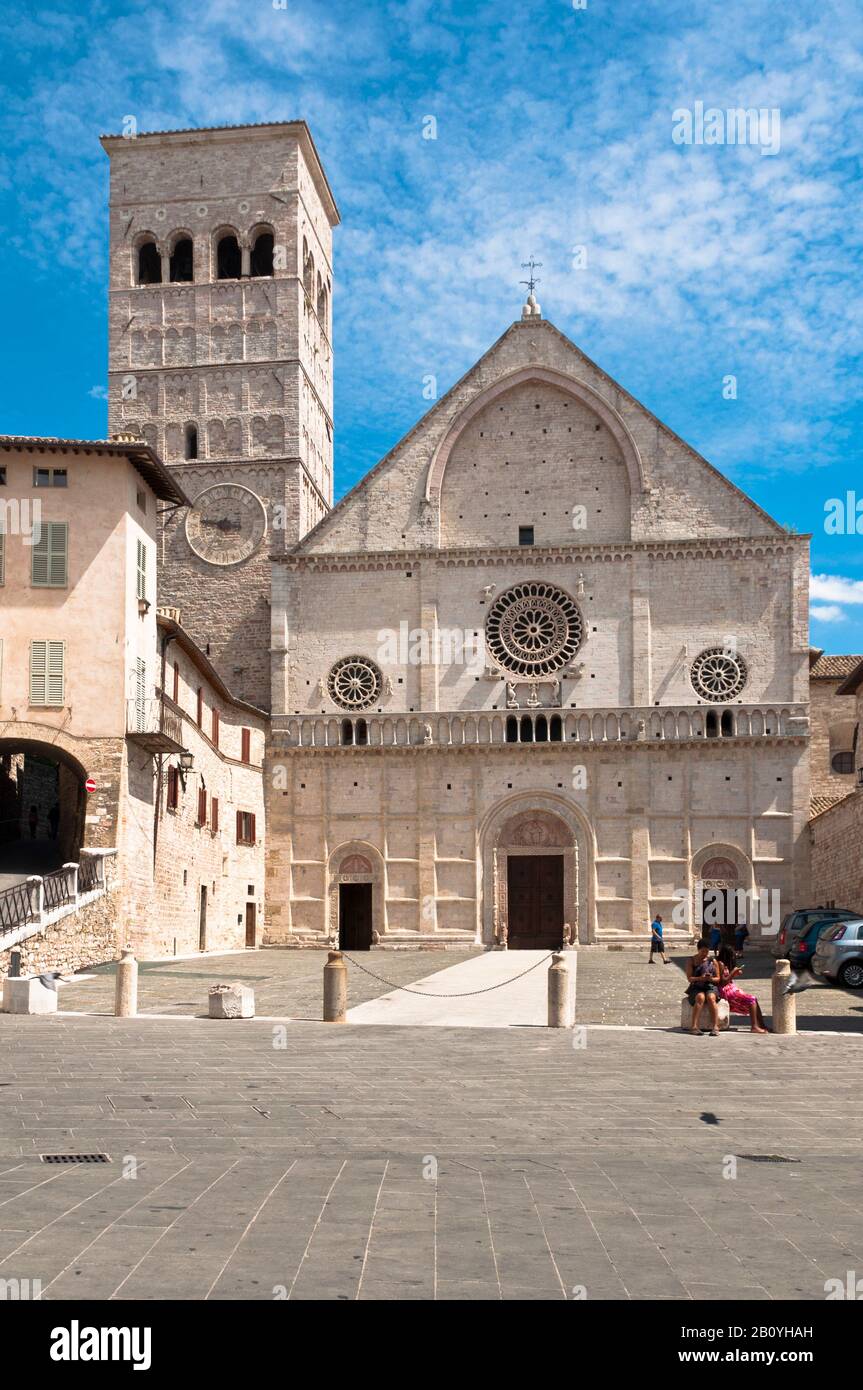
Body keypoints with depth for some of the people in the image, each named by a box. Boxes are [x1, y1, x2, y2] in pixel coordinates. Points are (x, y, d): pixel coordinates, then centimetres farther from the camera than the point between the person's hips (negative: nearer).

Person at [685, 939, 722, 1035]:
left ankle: (715, 1027, -38)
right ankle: (694, 1026, -38)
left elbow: (718, 979, 9)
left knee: (710, 998, -33)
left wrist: (711, 978, -14)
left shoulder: (713, 961, 10)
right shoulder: (691, 961, 6)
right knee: (700, 997, -35)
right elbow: (689, 978, -3)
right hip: (696, 987, -1)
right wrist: (700, 978, -23)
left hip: (711, 986, 1)